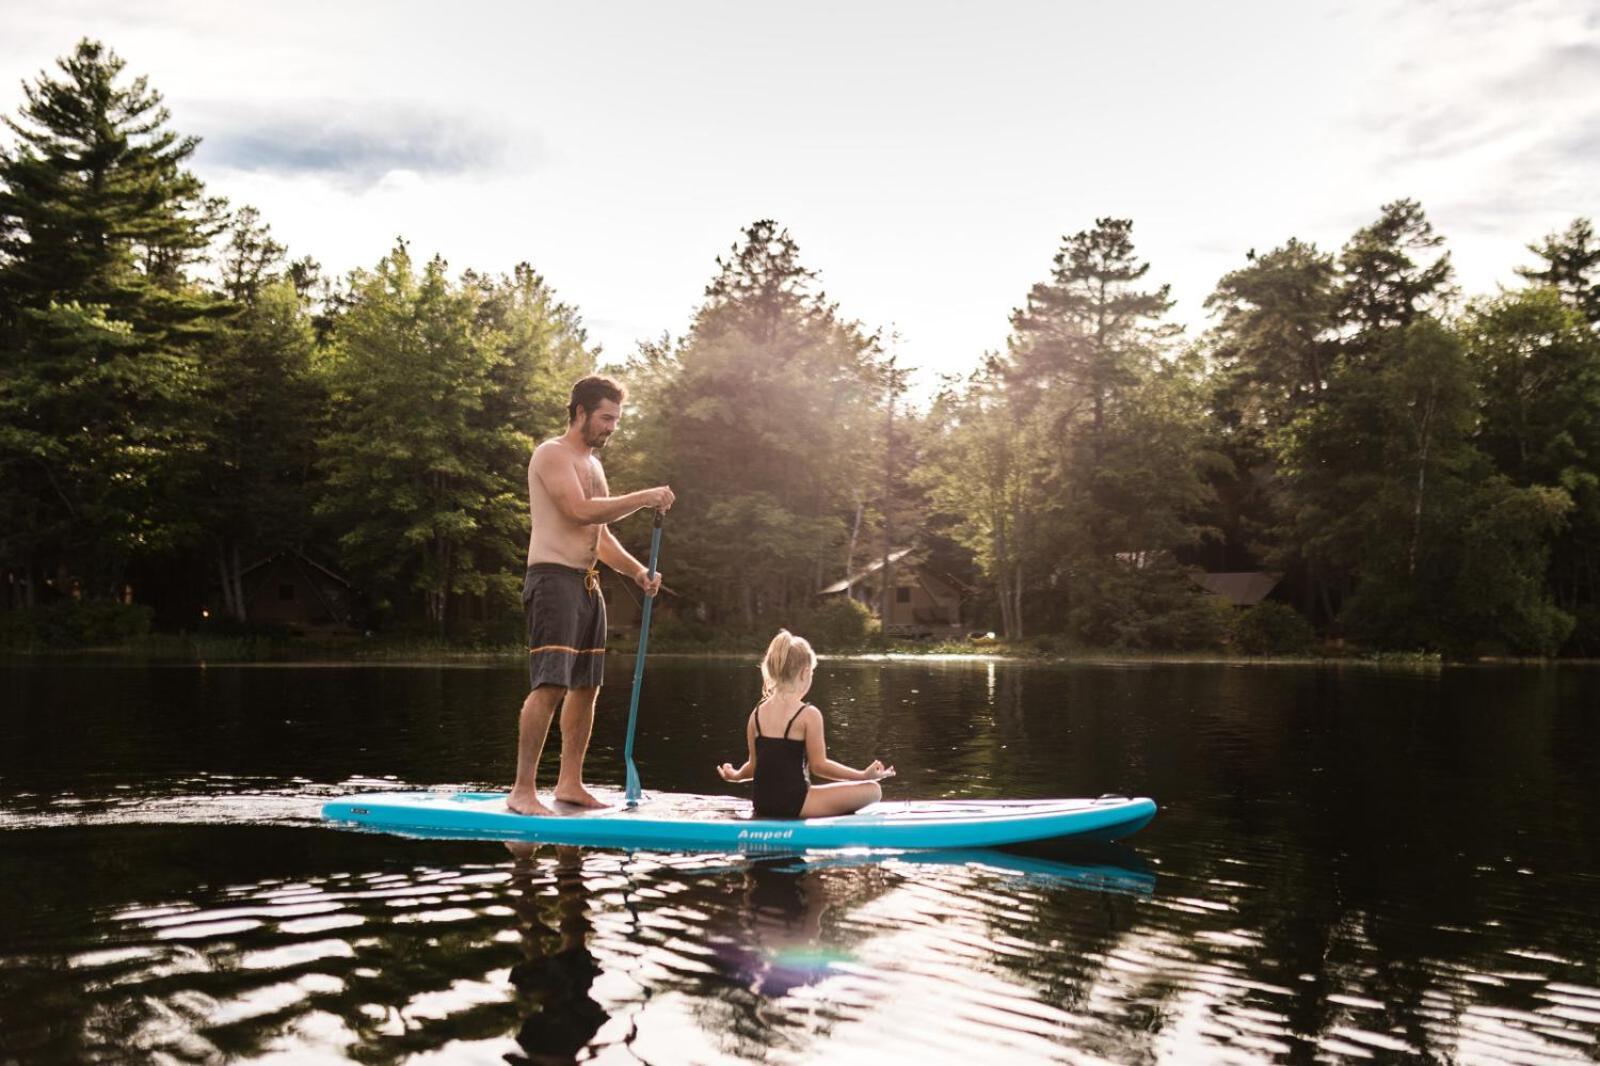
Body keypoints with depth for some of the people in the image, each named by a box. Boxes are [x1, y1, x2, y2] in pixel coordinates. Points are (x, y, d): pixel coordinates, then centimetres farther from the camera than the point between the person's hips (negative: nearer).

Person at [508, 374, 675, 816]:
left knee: (586, 686, 10)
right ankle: (522, 790, -13)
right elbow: (581, 511, -22)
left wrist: (637, 570, 10)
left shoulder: (593, 463, 22)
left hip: (587, 584, 10)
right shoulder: (552, 454, -7)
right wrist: (644, 498, -18)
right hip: (553, 579, -10)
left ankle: (569, 783, 17)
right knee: (549, 686, -15)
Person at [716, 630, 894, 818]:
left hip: (763, 803, 7)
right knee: (872, 790, 0)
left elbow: (753, 765, 10)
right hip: (793, 804, -7)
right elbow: (819, 765, -9)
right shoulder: (808, 714, -12)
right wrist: (864, 775, -2)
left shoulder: (757, 713, 4)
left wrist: (735, 775, 32)